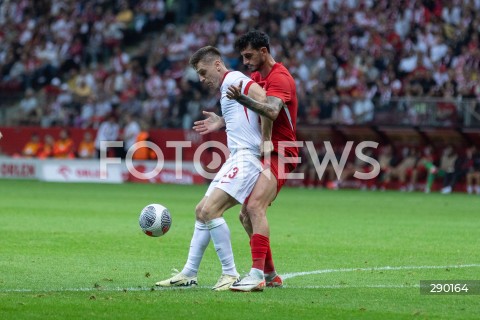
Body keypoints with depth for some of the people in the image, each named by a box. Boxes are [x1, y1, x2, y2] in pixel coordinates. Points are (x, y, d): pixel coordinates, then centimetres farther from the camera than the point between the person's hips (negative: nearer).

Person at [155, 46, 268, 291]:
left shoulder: (234, 79, -8)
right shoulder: (226, 88, 22)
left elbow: (264, 100, -23)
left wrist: (265, 141, -23)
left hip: (246, 157, -11)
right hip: (235, 159, 11)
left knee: (210, 210, -20)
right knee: (202, 211, 13)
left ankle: (230, 274, -15)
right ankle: (189, 274, 18)